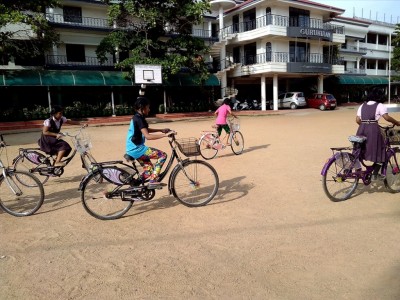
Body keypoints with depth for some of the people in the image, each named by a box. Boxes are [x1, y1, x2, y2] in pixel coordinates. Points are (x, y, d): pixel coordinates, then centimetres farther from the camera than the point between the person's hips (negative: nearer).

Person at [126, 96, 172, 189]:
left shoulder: (137, 117, 13)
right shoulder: (139, 118, -18)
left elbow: (146, 130, 30)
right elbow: (148, 136, -27)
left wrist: (161, 130, 22)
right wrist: (165, 135, -25)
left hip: (133, 149, 10)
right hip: (137, 149, -10)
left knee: (148, 171, 16)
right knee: (162, 155, -10)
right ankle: (153, 181, -11)